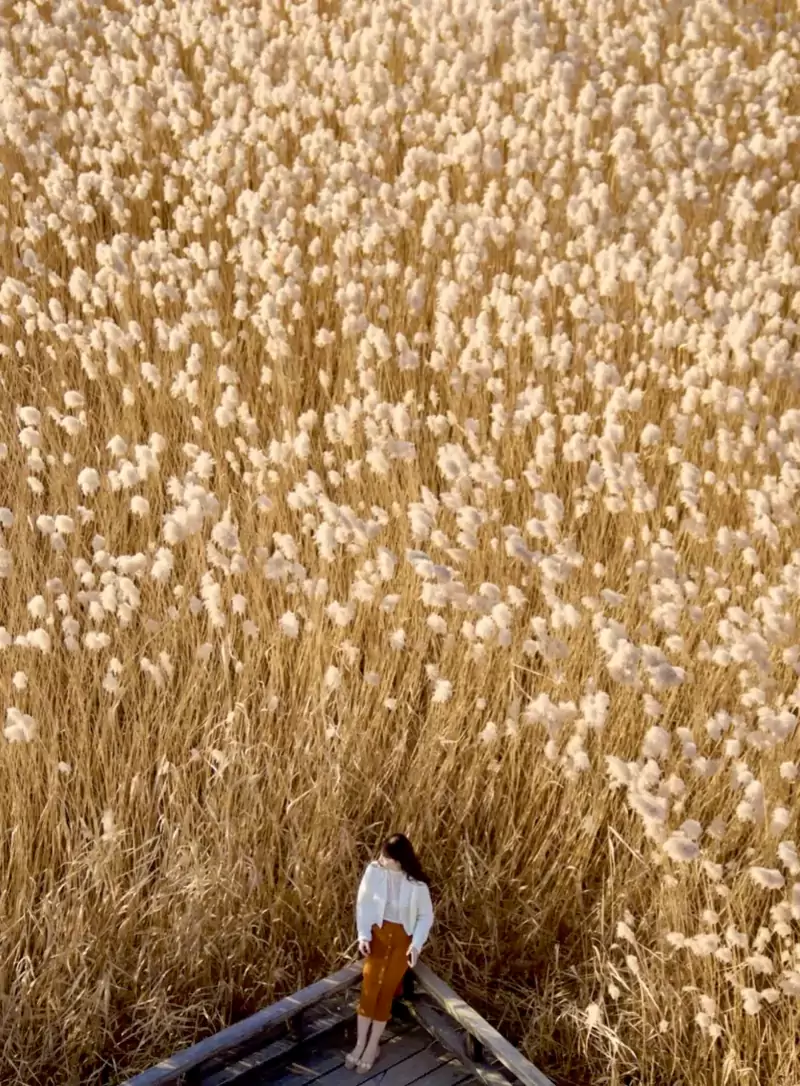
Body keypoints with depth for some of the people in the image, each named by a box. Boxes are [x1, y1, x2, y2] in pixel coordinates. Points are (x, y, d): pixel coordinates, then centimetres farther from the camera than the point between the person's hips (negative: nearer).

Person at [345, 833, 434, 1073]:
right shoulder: (374, 871, -12)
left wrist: (416, 944, -13)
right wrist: (363, 935, -10)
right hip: (378, 932, 1)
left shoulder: (416, 883, -15)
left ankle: (372, 1046, 6)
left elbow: (426, 915, -4)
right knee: (369, 987, -9)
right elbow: (363, 903, -2)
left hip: (403, 937, -1)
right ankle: (361, 1043, 1)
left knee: (386, 991, -5)